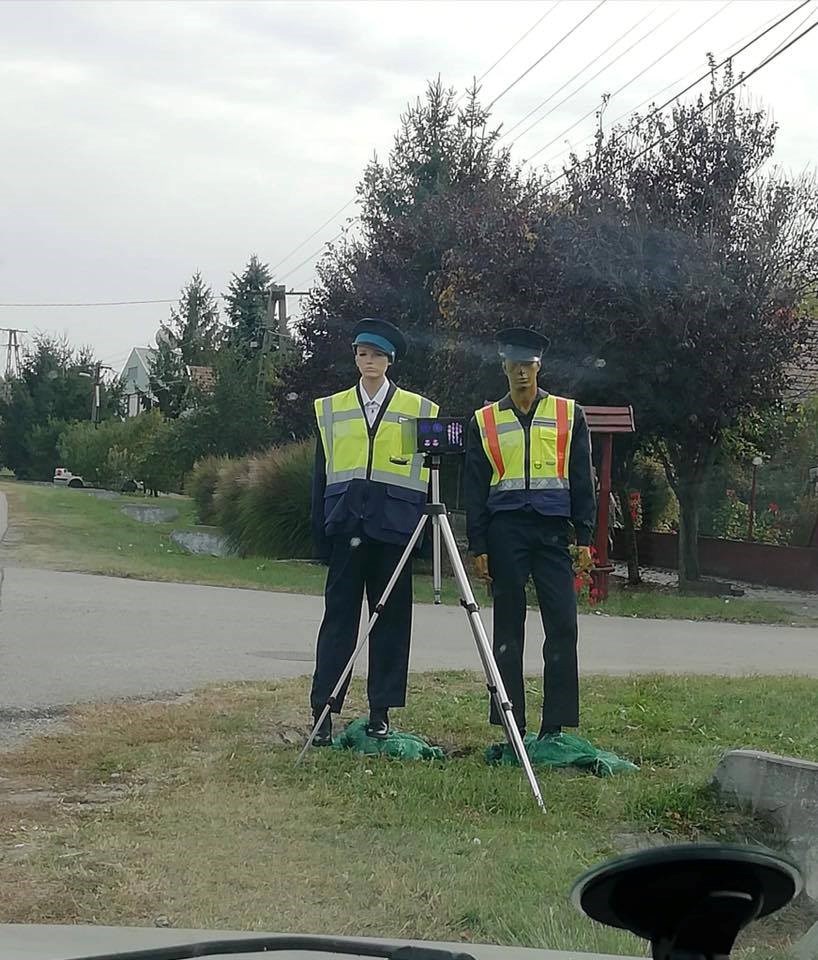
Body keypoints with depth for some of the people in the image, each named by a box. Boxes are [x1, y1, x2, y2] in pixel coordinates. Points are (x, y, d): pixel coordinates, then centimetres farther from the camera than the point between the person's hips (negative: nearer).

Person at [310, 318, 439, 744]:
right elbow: (320, 474, 12)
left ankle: (380, 712, 10)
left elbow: (425, 475, 8)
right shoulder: (331, 409, 12)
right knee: (338, 617, -1)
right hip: (346, 523, 1)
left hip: (394, 526, 0)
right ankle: (323, 710, 1)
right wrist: (320, 534, 6)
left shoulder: (418, 409, 8)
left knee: (391, 619, 3)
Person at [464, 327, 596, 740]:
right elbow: (474, 489, 8)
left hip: (553, 529, 0)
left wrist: (584, 537, 2)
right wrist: (477, 546, 2)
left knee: (563, 626, -7)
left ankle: (555, 726, -1)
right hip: (505, 530, 0)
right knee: (508, 629, 3)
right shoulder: (484, 422, 10)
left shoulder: (569, 415, 9)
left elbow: (582, 481, 8)